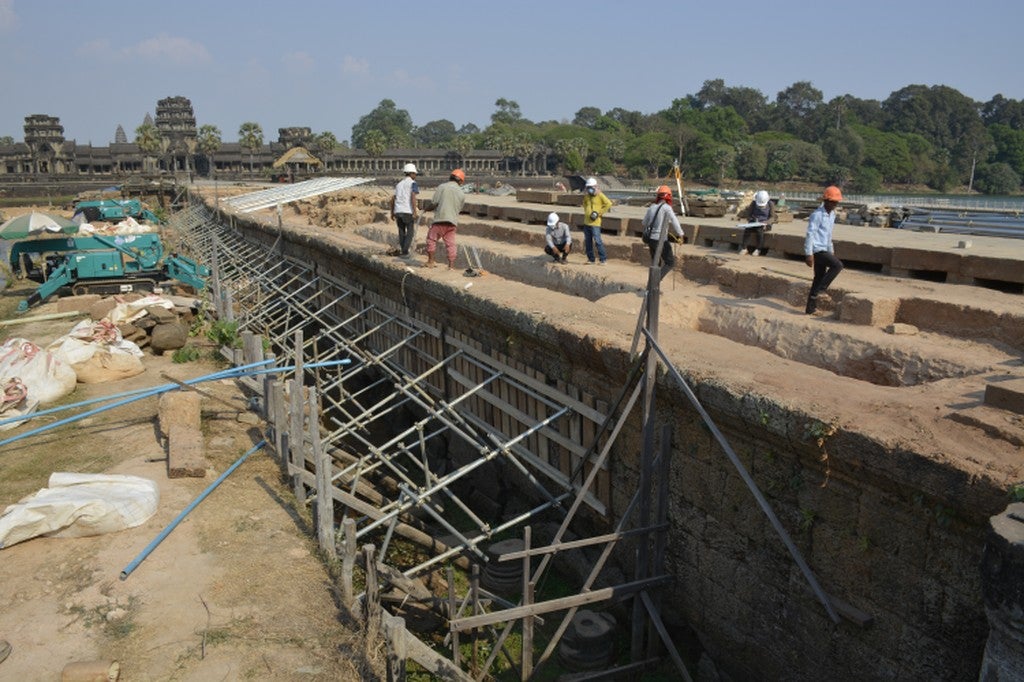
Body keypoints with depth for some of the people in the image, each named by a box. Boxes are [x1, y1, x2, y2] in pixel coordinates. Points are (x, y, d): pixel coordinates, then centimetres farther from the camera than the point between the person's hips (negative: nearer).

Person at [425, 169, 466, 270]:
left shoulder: (442, 186, -3)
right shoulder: (462, 193, 8)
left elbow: (435, 202, -8)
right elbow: (459, 208, 13)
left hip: (440, 219, -3)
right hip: (453, 221, 3)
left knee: (431, 239, 12)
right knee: (450, 243, 8)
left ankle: (430, 261, 16)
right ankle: (451, 265, 8)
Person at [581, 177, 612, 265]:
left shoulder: (600, 195, -5)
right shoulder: (586, 196, 14)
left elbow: (608, 204, -11)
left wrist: (599, 213, -11)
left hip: (595, 222, -7)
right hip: (586, 222, 7)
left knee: (597, 241, -10)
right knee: (588, 241, 9)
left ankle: (602, 259, -2)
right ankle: (591, 259, 17)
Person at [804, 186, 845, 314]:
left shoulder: (832, 214, 14)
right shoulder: (817, 215, -14)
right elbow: (810, 234, -17)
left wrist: (831, 250, 24)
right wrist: (809, 254, -21)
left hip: (824, 250, 9)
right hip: (817, 249, -9)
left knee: (819, 277, 8)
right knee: (838, 265, -21)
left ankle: (810, 308, 13)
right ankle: (818, 290, -13)